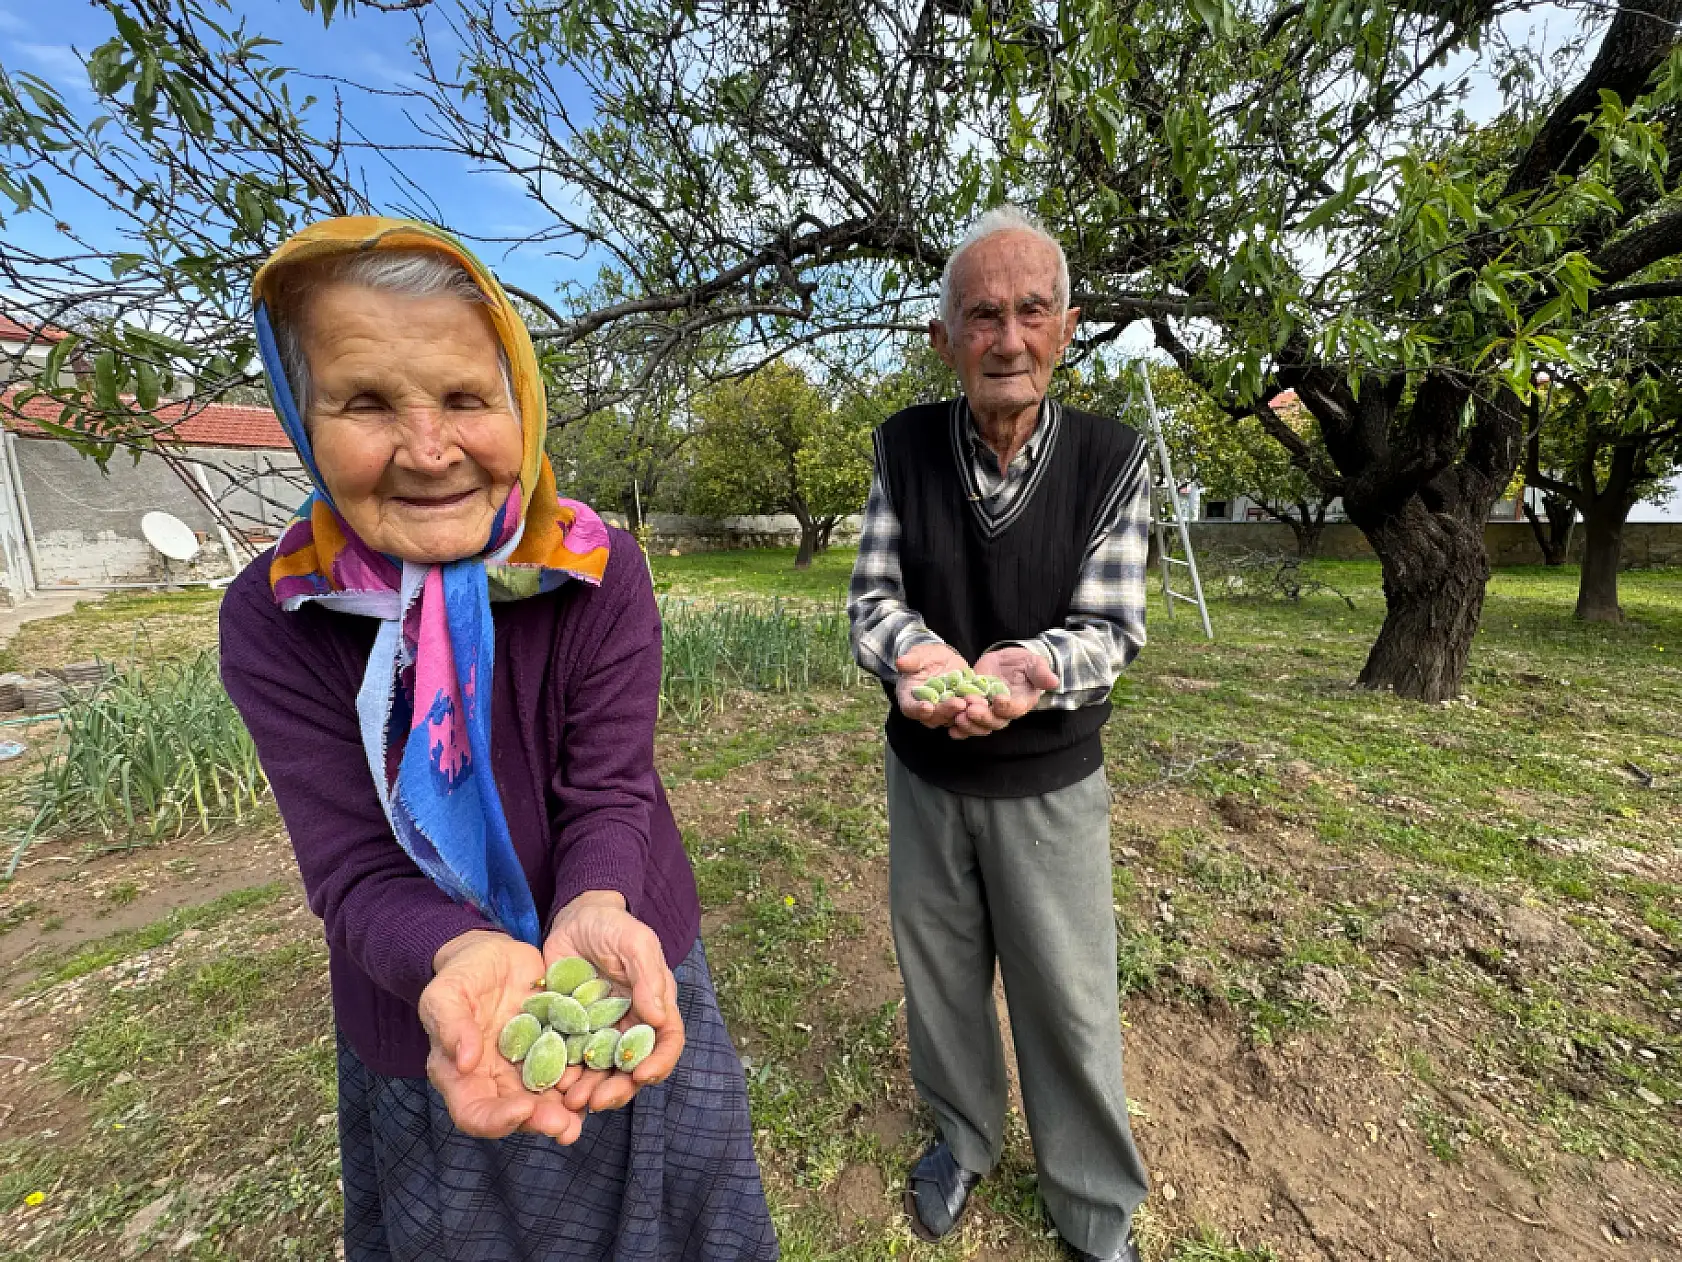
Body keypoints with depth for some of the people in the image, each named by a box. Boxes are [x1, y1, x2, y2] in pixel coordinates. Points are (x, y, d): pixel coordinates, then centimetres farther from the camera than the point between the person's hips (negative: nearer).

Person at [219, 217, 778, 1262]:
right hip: (428, 1015, 1)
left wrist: (593, 914, -39)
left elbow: (609, 793, -19)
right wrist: (466, 958, -39)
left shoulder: (602, 571, -19)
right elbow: (357, 869, -19)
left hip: (612, 954, 0)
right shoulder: (271, 622, -16)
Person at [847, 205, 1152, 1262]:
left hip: (1050, 784, -1)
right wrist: (917, 651, -31)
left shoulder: (1113, 461, -10)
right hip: (924, 772, 2)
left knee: (1070, 1005, 13)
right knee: (940, 976, 21)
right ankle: (965, 1137, 52)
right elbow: (873, 598, -8)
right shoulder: (905, 445, -6)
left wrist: (1031, 668, -35)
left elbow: (1110, 629, -12)